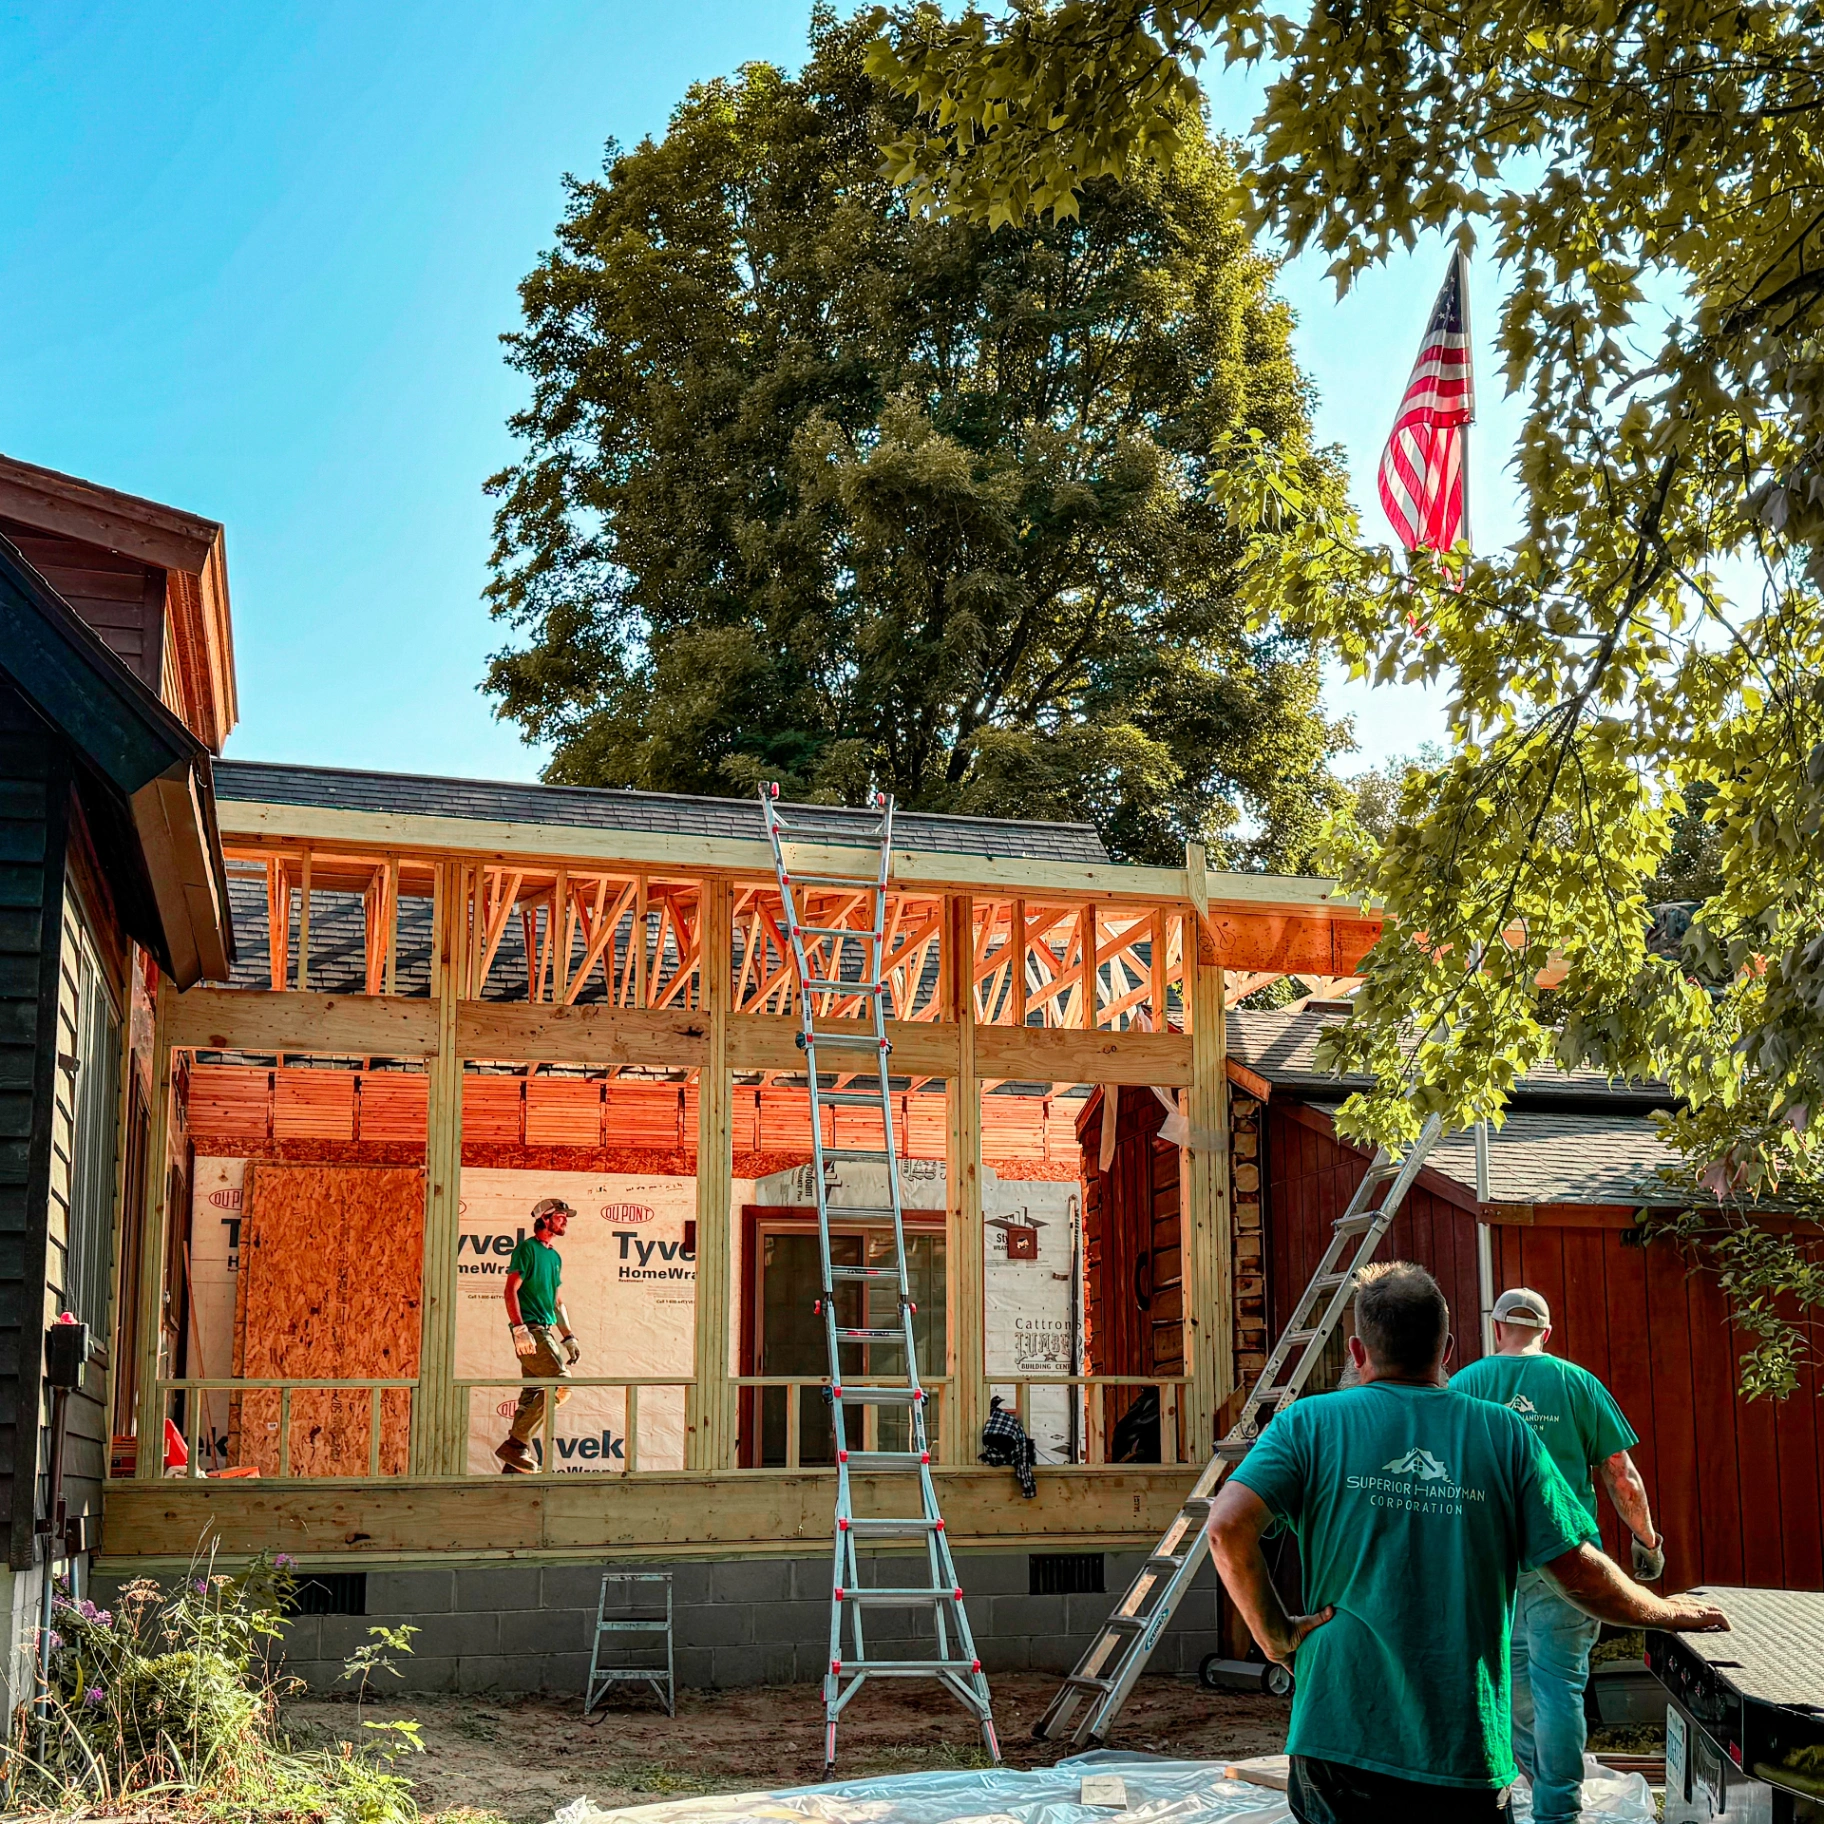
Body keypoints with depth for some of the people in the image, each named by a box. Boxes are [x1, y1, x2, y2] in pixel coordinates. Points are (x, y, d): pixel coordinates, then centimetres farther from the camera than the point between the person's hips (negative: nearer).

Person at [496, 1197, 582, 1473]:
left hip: (545, 1331, 9)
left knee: (533, 1395, 6)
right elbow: (511, 1290, -12)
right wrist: (520, 1329, -21)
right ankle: (516, 1443, -15)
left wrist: (569, 1337, 22)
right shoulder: (527, 1248, -4)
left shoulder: (555, 1257, 21)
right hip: (530, 1329, -9)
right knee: (560, 1381, -18)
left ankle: (516, 1465, 8)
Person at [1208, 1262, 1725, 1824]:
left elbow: (1228, 1527, -15)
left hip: (1338, 1737, -1)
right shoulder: (1506, 1435, 1)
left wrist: (1276, 1634, -3)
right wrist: (1667, 1613, 17)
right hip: (1465, 1753, 1)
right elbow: (1582, 1574, -1)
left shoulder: (1310, 1424, -1)